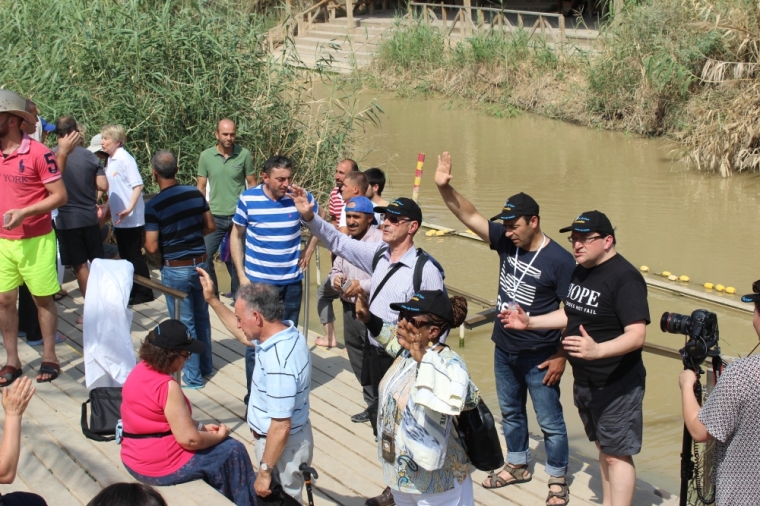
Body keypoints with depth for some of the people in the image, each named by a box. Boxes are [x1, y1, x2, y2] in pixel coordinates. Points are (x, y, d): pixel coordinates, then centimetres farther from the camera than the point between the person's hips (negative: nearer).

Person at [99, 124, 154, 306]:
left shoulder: (125, 159, -15)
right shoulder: (111, 160, 10)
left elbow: (138, 185, -20)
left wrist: (129, 208, -27)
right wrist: (107, 207, 10)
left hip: (131, 218, -8)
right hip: (119, 218, 8)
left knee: (134, 256, -1)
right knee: (125, 256, 14)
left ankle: (144, 292, 8)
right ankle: (131, 290, 23)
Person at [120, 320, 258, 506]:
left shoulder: (140, 371, 0)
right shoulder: (167, 386, -26)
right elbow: (190, 440, -24)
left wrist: (201, 426, 10)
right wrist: (220, 435, -6)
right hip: (160, 467, -9)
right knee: (234, 451, 6)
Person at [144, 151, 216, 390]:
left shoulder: (153, 205, -18)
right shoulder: (195, 193, -4)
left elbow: (152, 247, -17)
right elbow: (210, 226, 6)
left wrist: (156, 243, 5)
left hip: (175, 269, -5)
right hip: (200, 263, 5)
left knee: (184, 322, 6)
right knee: (202, 316, 21)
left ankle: (193, 376, 14)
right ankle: (206, 365, 34)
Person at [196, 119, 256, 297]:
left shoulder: (244, 154, -6)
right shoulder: (206, 156, -3)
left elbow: (252, 184, 2)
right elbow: (201, 187, 3)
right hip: (215, 217, 1)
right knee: (205, 255, -1)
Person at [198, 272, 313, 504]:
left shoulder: (278, 363, -35)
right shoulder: (285, 332, -7)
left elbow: (281, 427, -30)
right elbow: (246, 337, 16)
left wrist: (264, 471, -20)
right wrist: (212, 300, 13)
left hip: (284, 446, -9)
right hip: (277, 439, 9)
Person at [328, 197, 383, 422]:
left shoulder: (380, 241, -15)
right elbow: (336, 269, 20)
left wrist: (363, 286, -26)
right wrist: (335, 278, -3)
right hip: (349, 308, 9)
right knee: (357, 360, 16)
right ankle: (373, 404, 29)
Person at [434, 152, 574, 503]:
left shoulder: (559, 260, -20)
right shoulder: (505, 241, -5)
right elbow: (469, 216, -8)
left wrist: (561, 356, -15)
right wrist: (445, 188, -25)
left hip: (538, 357, -6)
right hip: (504, 350, 6)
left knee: (550, 421, 7)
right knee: (510, 412, 22)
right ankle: (517, 465, 40)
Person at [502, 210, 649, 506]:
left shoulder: (624, 278, -22)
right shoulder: (580, 272, 7)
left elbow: (637, 335, -29)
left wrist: (597, 350, -45)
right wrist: (529, 322, 11)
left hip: (617, 384, -9)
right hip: (584, 381, 9)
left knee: (617, 454, -2)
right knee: (603, 448, 19)